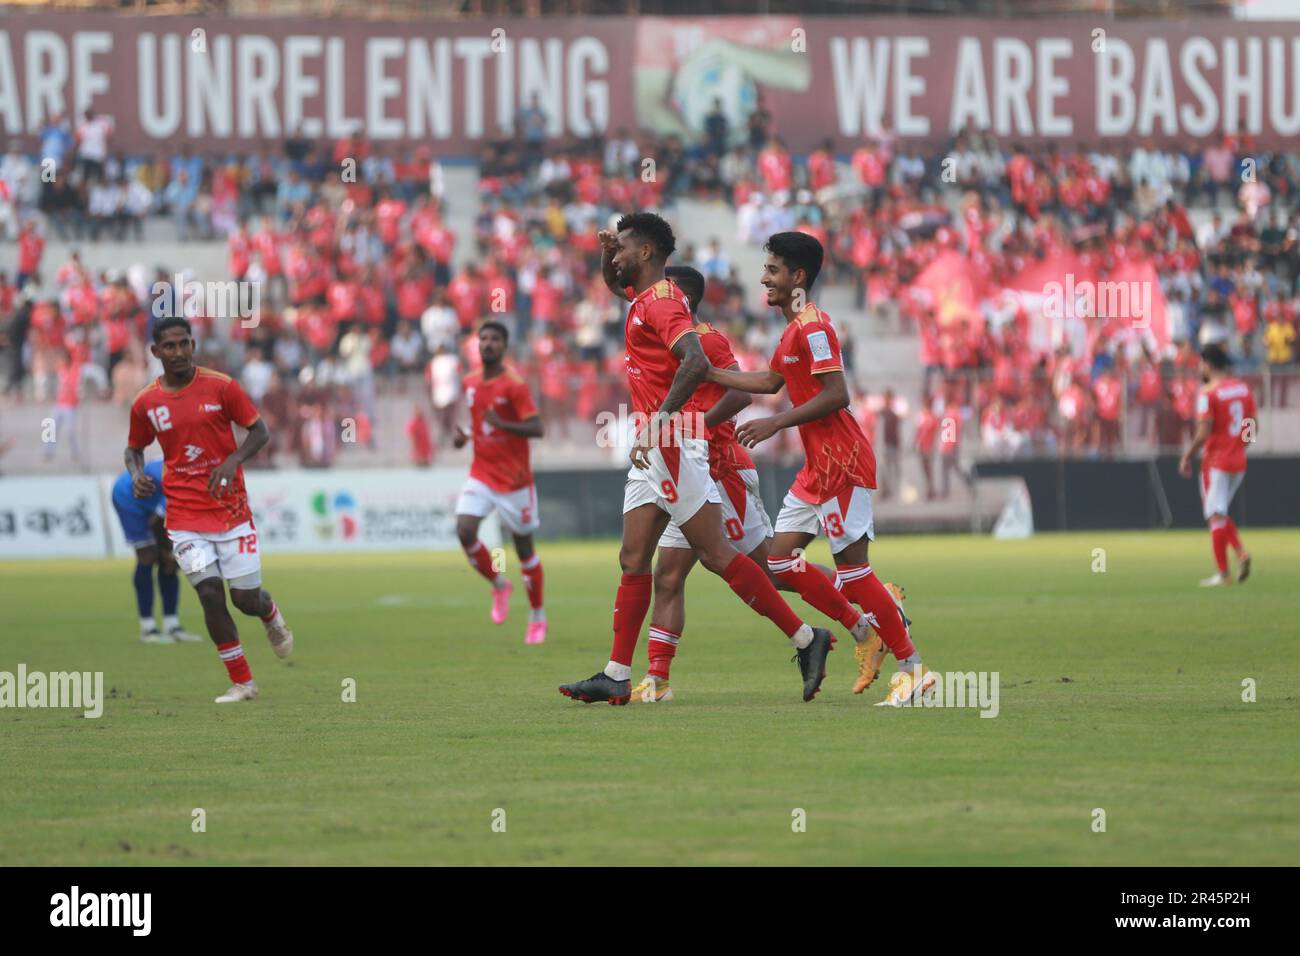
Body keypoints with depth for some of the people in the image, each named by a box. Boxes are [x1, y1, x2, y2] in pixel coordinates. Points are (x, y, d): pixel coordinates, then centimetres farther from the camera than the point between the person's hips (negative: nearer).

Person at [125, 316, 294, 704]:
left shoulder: (221, 387, -5)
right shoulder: (146, 403, 1)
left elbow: (260, 431, -1)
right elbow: (134, 449, 17)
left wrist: (233, 460, -18)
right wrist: (136, 475, -6)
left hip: (231, 509, -1)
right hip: (185, 518, 1)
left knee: (246, 598, 0)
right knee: (210, 594, -10)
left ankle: (272, 615, 40)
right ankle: (242, 683, 2)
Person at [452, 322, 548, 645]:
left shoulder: (514, 385, -13)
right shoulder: (471, 383, 7)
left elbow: (536, 428, -19)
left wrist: (502, 424, -33)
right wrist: (465, 436, 4)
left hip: (514, 479, -5)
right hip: (481, 474, 5)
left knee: (523, 546, 4)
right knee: (465, 531, -16)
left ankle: (537, 616, 20)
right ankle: (498, 585, 10)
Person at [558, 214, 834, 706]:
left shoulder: (661, 301, -14)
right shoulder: (643, 296, 17)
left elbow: (696, 363, -29)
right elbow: (611, 282, 42)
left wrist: (659, 422, -31)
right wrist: (607, 253, 20)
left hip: (674, 446, -10)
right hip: (654, 449, 10)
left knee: (714, 552, -10)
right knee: (633, 559, 7)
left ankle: (805, 638, -7)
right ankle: (616, 676, 6)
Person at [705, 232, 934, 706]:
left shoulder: (812, 327, -15)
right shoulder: (794, 328, 16)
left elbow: (836, 394, -23)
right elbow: (771, 381, 30)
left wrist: (777, 423, -21)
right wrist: (709, 373, 26)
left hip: (841, 464, -10)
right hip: (818, 466, 10)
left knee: (853, 568, -9)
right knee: (780, 559, 7)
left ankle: (913, 668, -5)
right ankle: (872, 628, 14)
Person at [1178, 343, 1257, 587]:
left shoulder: (1208, 393, -13)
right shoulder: (1243, 388, 8)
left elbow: (1204, 433, -18)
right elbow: (1251, 428, 10)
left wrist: (1187, 457, -8)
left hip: (1216, 461, -7)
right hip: (1239, 461, 7)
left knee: (1216, 515, -2)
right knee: (1219, 512, 19)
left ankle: (1222, 573, -2)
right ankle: (1240, 552, -1)